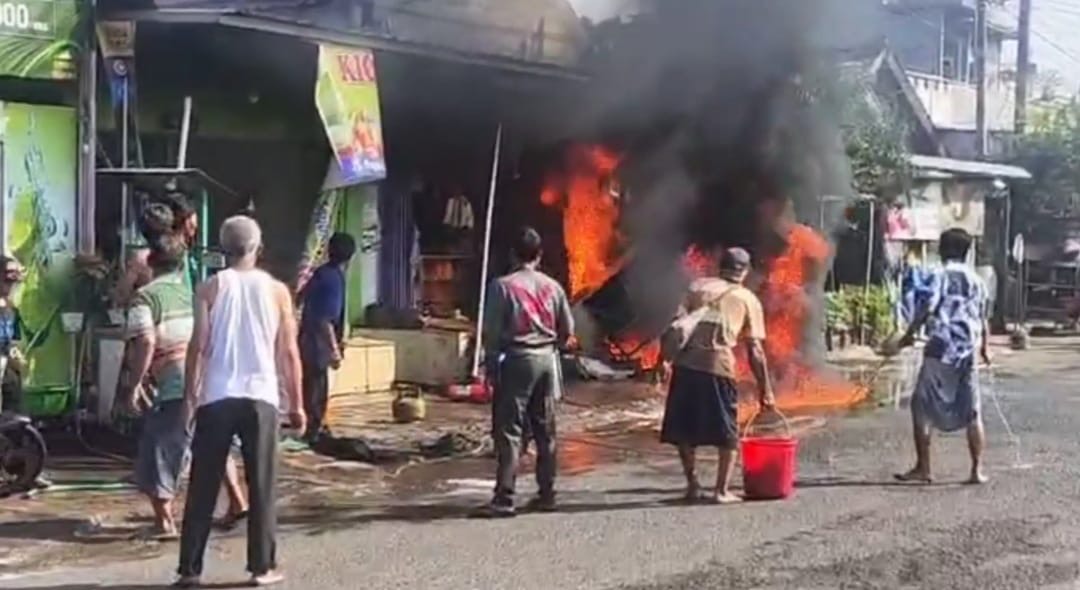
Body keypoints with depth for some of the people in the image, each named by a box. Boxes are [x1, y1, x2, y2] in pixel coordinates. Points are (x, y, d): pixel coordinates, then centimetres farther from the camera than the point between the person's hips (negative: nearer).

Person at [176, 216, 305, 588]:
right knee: (262, 487, 7)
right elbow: (289, 352, 4)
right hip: (260, 398, 0)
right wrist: (296, 404, 10)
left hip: (216, 398, 0)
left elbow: (199, 346, -3)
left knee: (203, 487, 6)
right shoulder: (277, 290, 4)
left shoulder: (209, 288, 2)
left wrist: (189, 395, 4)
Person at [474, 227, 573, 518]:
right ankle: (546, 494, 16)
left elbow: (492, 331, -9)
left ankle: (504, 498, -9)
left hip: (516, 360, -5)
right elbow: (567, 329, 9)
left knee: (509, 431, -5)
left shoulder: (503, 286, -8)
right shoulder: (552, 286, 5)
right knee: (545, 431, 11)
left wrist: (490, 366, -1)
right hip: (546, 360, 5)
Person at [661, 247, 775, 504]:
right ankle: (722, 491, 7)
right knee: (727, 435, 11)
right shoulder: (748, 299, 16)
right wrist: (765, 389, 17)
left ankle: (692, 485, 19)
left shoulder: (698, 286, 21)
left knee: (683, 430, 16)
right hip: (719, 367, -2)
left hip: (686, 363, 2)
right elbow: (755, 350, 12)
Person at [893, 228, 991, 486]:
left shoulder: (941, 274, -4)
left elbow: (928, 307, -16)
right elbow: (983, 319, 20)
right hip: (968, 351, 5)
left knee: (921, 407, 3)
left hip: (941, 350, -5)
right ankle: (977, 470, 9)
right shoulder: (975, 279, 13)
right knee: (972, 413, 10)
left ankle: (922, 468, 2)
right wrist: (985, 347, 34)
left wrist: (910, 333, -6)